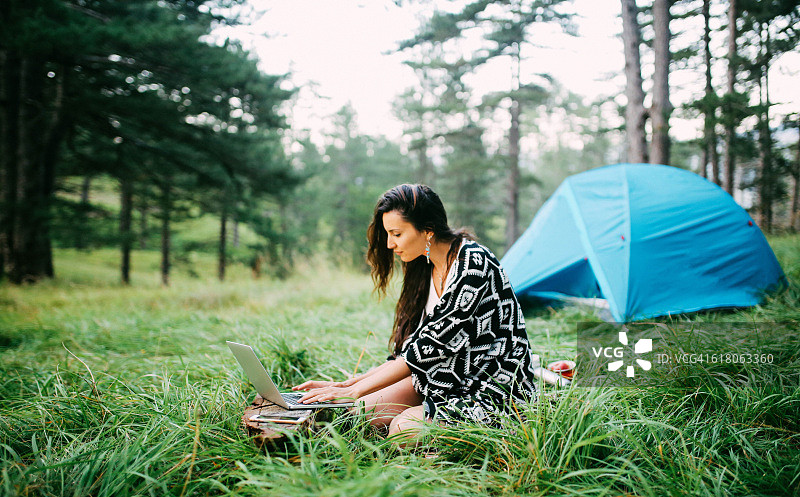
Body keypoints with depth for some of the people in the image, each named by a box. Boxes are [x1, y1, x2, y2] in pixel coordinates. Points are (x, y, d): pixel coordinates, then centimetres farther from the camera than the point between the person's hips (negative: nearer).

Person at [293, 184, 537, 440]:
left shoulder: (473, 264, -22)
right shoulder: (425, 268, 5)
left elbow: (432, 347, -24)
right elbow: (410, 349, 6)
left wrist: (355, 391, -20)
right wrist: (345, 385, -2)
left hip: (497, 388, -7)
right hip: (450, 378, 7)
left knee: (403, 428, -26)